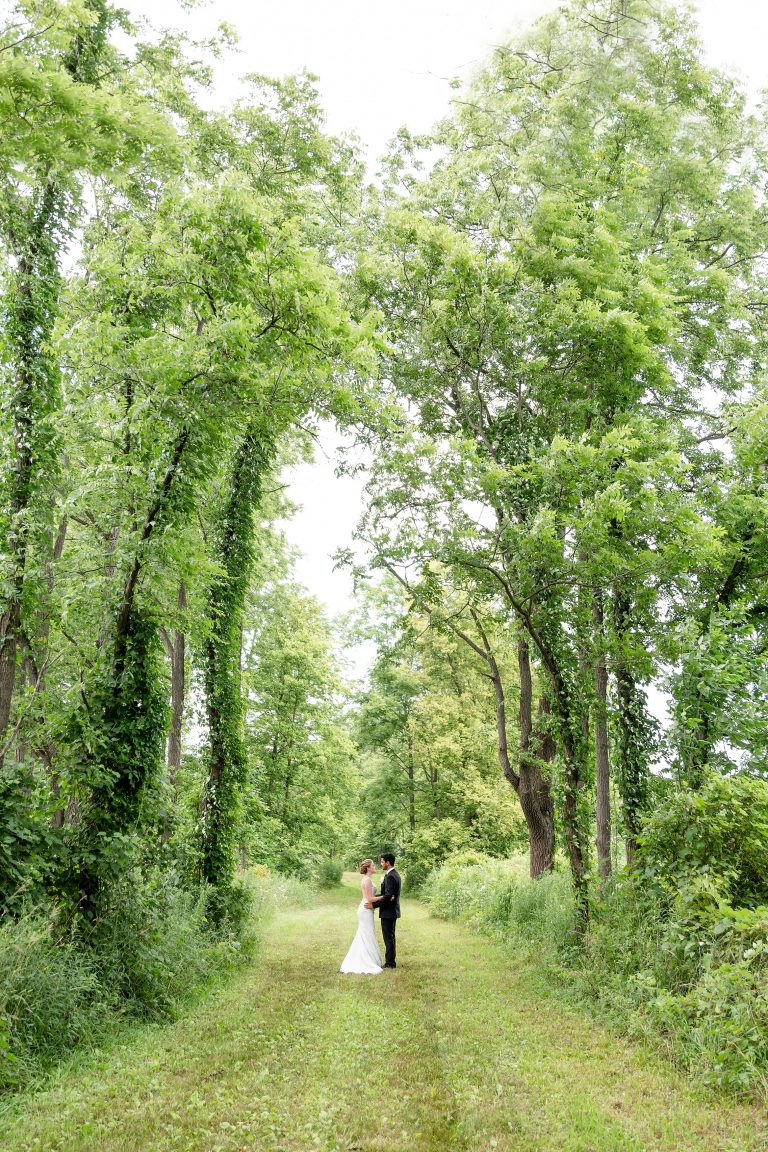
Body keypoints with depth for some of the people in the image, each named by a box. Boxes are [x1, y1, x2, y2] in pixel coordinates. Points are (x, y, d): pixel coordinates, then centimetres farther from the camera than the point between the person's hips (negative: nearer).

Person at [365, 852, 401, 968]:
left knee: (388, 937, -2)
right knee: (390, 937, 16)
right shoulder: (395, 874, 11)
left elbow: (388, 897, -25)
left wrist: (374, 905, -18)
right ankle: (391, 961, 24)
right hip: (392, 911, 10)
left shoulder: (390, 877, -21)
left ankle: (390, 963, 4)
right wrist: (375, 897, 13)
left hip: (388, 912, -10)